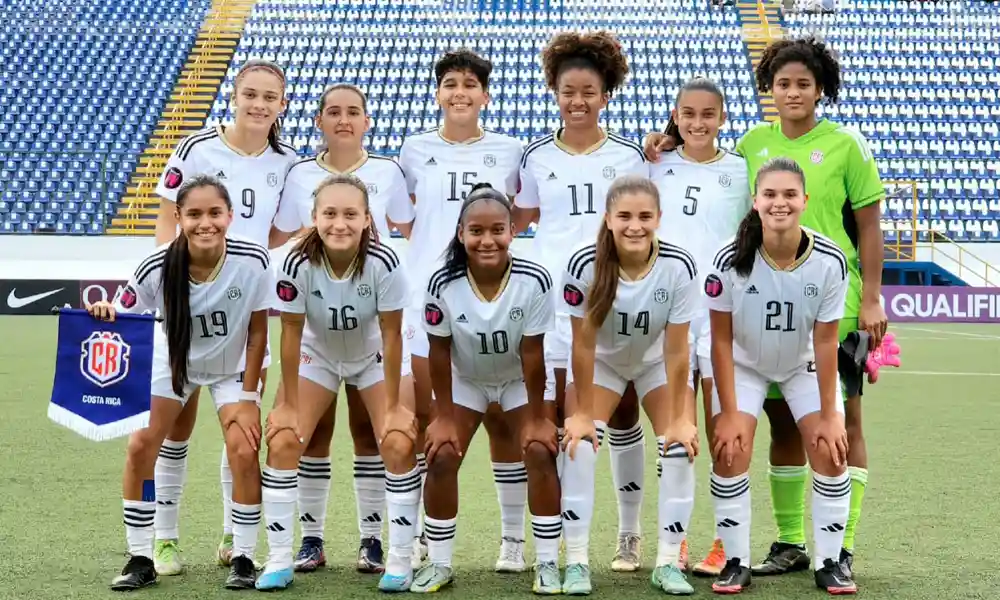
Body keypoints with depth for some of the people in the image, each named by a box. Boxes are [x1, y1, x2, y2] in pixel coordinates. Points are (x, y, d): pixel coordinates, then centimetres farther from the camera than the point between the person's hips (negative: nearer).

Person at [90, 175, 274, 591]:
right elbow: (121, 319, -16)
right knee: (140, 446, -8)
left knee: (243, 451, -16)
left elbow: (257, 332, -16)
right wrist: (105, 312, -40)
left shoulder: (253, 262, -30)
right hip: (172, 360, 1)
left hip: (234, 365, -1)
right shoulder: (157, 268, -31)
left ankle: (243, 558, 1)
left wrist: (248, 397, -13)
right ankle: (141, 559, 6)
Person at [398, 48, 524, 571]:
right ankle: (420, 537, 14)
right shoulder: (415, 149, 8)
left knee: (501, 420, 0)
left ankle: (513, 538, 10)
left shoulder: (509, 151, 7)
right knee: (420, 418, 2)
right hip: (427, 293, 1)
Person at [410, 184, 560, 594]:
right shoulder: (443, 284, -30)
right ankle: (439, 563, 9)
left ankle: (548, 563, 1)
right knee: (441, 457, -6)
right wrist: (443, 416, -11)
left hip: (519, 379, -1)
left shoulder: (534, 281, -32)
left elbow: (532, 353, -22)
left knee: (540, 453, -11)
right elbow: (440, 352, -17)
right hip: (465, 380, 1)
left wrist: (536, 418, -15)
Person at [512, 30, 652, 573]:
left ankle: (630, 534, 15)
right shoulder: (535, 157, 8)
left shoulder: (630, 157, 6)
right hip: (554, 299, 0)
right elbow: (518, 219, 15)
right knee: (559, 416, -1)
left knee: (622, 414, 4)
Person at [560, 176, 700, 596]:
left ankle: (667, 562, 0)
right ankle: (576, 562, -6)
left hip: (656, 361, 1)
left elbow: (676, 350, -23)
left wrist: (680, 418, -17)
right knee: (579, 442, -15)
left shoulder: (679, 267, -32)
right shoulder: (584, 265, -33)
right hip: (601, 361, 0)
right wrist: (583, 413, -16)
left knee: (681, 446, -11)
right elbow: (583, 345, -23)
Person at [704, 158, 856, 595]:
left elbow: (825, 342, -18)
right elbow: (721, 340, -19)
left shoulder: (830, 261, -25)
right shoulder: (730, 261, -28)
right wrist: (728, 413, -18)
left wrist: (828, 414, -15)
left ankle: (829, 562, 6)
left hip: (805, 365, 1)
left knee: (831, 454, -9)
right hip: (744, 365, -1)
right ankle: (736, 562, 1)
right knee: (729, 454, -13)